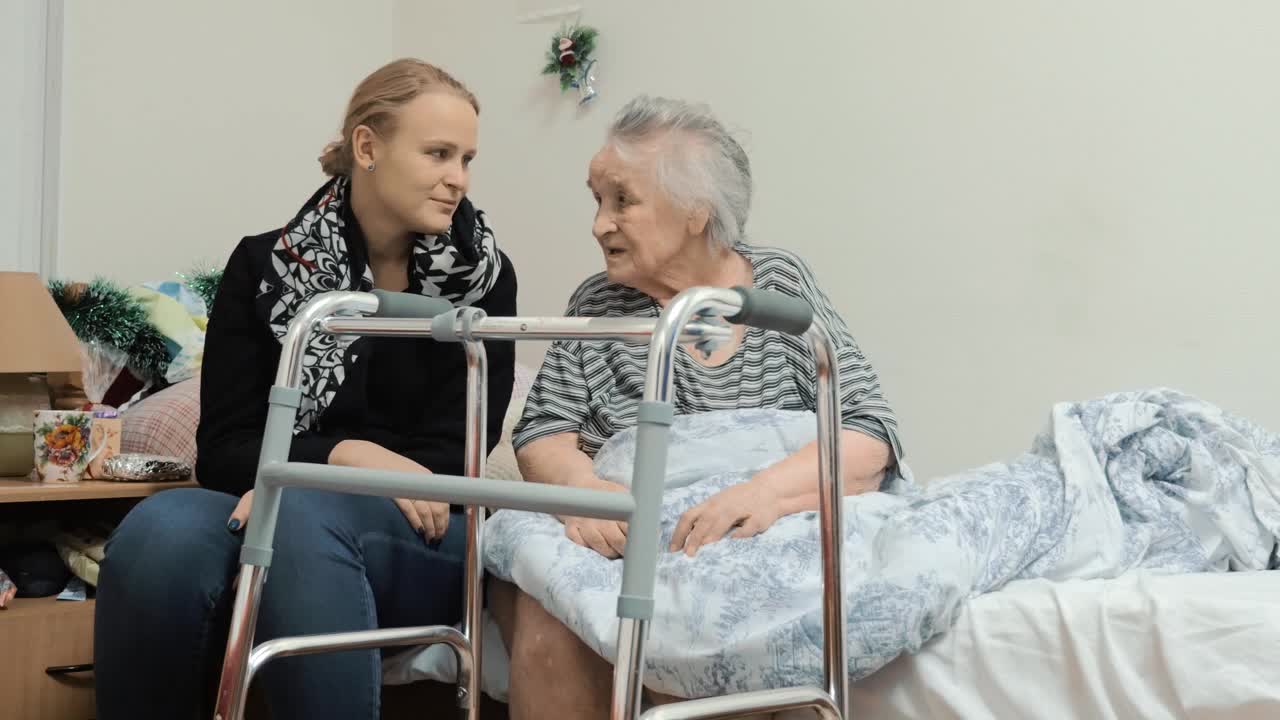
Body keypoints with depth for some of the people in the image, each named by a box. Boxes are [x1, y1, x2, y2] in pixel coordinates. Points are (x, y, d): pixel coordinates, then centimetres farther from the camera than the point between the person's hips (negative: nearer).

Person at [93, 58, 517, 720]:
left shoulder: (484, 276, 3)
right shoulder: (264, 266, 5)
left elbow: (453, 456, -3)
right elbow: (223, 449, 1)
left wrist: (287, 487, -16)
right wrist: (348, 454, -19)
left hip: (419, 536, -1)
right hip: (278, 509, 1)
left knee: (305, 519, -36)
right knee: (160, 533, -32)